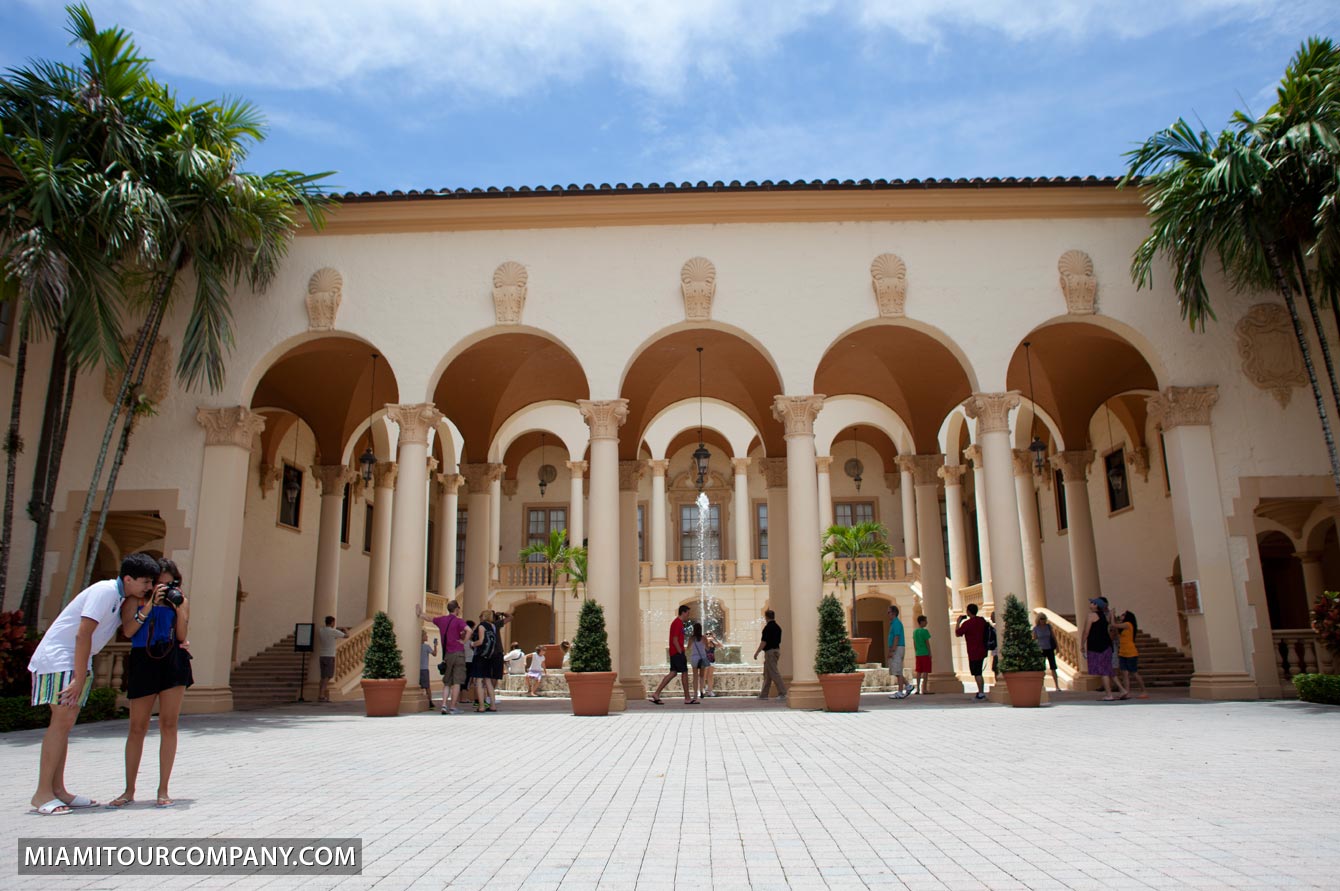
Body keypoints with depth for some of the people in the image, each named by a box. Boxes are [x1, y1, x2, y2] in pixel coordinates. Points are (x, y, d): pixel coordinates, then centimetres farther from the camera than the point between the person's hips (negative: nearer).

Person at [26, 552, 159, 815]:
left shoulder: (121, 598, 11)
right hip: (57, 656, -9)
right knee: (62, 720, -14)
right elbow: (83, 635, -22)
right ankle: (42, 793, -11)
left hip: (77, 661, 9)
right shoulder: (105, 591, -18)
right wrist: (79, 679, -23)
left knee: (65, 723, 8)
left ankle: (57, 790, 11)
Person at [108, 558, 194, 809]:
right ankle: (129, 790, 17)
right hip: (143, 661, -1)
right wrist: (150, 604, -14)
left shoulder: (181, 600, 10)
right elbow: (127, 631, -10)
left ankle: (163, 790, 6)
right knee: (138, 727, 4)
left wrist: (179, 608, -10)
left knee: (169, 724, -2)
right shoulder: (136, 599, 6)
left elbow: (181, 636, 0)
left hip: (173, 661, 1)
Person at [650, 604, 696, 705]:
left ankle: (656, 694, 3)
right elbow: (675, 641, -19)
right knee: (684, 673, -3)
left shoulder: (677, 622, 18)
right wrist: (681, 653, -17)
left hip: (674, 652, 10)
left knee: (672, 673, 7)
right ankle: (687, 698, 4)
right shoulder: (678, 623, -14)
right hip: (678, 652, -10)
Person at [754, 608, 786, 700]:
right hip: (777, 650, 9)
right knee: (767, 674, 13)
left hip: (770, 652, -9)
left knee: (774, 673, -7)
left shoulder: (768, 627, -15)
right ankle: (764, 694, 17)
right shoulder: (778, 627, 11)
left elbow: (764, 642, -18)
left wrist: (757, 653, -12)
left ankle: (782, 693, -8)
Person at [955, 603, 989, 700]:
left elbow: (957, 634, -9)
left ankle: (981, 693, -7)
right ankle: (981, 692, 19)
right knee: (978, 673, 16)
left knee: (977, 673, -5)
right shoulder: (982, 621, 7)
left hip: (973, 652, -8)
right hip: (982, 651, 8)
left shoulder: (967, 623, -16)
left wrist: (958, 622, 1)